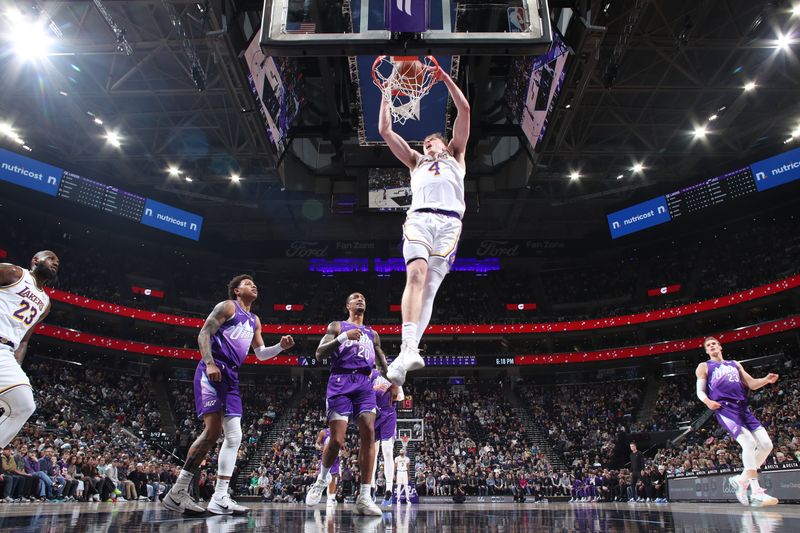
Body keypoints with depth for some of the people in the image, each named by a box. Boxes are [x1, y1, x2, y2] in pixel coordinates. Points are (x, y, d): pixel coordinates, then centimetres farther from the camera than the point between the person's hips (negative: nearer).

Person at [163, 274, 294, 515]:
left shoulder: (254, 320, 24)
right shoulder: (227, 306, 2)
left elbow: (261, 354, 27)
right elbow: (203, 334, -7)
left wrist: (281, 347, 9)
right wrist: (209, 363, -21)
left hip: (231, 377, 8)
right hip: (212, 373, -8)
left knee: (234, 436, 2)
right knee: (212, 431, -17)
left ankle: (220, 498, 5)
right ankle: (176, 492, -9)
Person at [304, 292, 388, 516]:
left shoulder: (372, 334, 26)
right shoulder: (337, 326, 14)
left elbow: (382, 364, 26)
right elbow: (319, 353, 1)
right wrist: (344, 337, -11)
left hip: (365, 383, 4)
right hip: (340, 382, -3)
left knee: (368, 435, -12)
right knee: (337, 440, -10)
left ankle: (364, 497, -9)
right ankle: (321, 480, 19)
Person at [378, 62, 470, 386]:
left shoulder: (455, 155, 33)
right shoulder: (416, 162, 37)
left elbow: (464, 110, 25)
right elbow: (385, 131, 34)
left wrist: (446, 78, 24)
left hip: (449, 220, -1)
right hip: (418, 217, 1)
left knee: (430, 287, -14)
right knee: (416, 275, -25)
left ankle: (404, 359, -22)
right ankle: (409, 349, -39)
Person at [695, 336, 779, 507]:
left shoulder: (735, 364, 26)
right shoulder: (704, 366, 13)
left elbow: (752, 384, 19)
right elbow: (700, 391, 7)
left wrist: (766, 380, -2)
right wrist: (707, 401, -16)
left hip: (743, 408, 6)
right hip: (724, 408, -6)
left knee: (766, 444, -5)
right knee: (749, 443, -22)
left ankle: (741, 480, 10)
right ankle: (756, 493, -20)